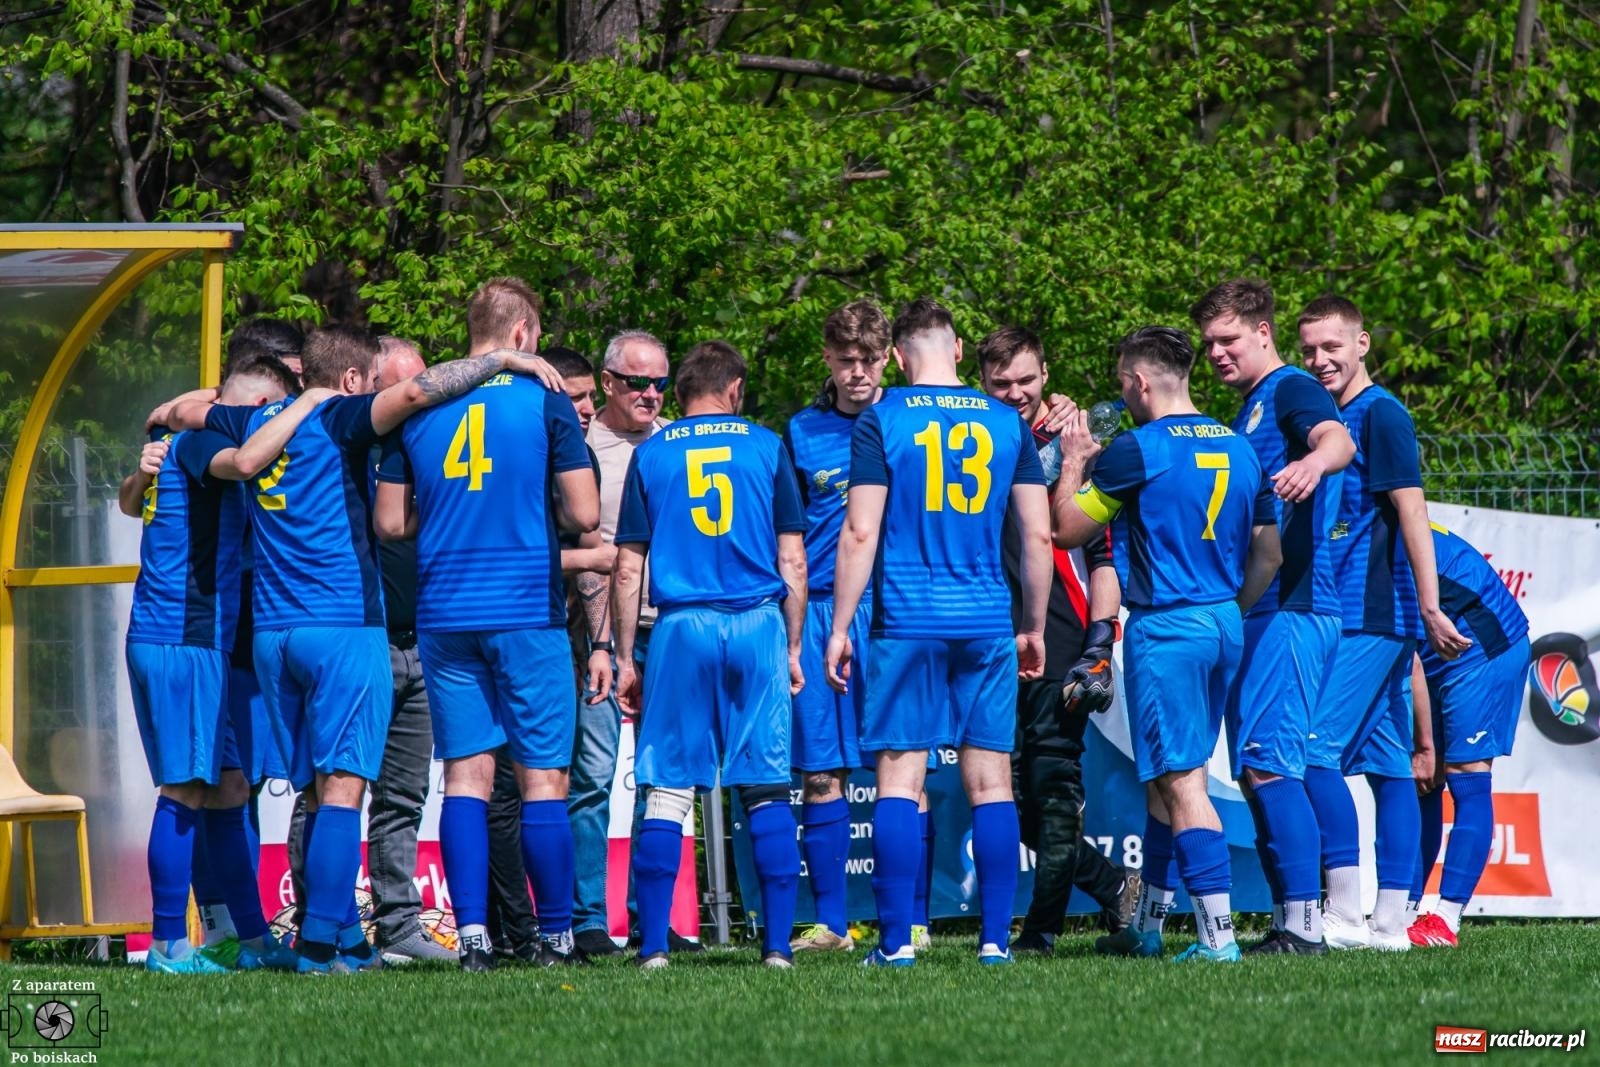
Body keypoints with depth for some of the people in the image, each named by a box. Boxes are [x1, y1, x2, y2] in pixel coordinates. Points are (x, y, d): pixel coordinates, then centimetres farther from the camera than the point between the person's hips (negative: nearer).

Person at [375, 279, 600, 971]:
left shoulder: (418, 407, 6)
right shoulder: (544, 402, -4)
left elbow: (391, 523, 9)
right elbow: (584, 514, -6)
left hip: (443, 619, 3)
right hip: (528, 614, -3)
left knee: (466, 776, 6)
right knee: (542, 777, 2)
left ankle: (471, 931, -2)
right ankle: (555, 935, 3)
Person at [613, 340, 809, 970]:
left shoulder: (650, 456, 7)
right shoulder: (766, 448, 7)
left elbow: (628, 569, 5)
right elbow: (792, 560, 6)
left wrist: (625, 659, 10)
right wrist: (792, 646, 13)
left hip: (680, 630, 0)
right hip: (758, 625, 0)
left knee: (667, 790, 1)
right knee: (767, 791, 4)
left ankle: (653, 946, -5)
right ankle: (777, 945, 1)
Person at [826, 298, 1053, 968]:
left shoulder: (881, 421, -1)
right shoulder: (1007, 423, 8)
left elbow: (861, 532, -5)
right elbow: (1038, 536, 8)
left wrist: (840, 627, 0)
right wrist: (1033, 628, 18)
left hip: (905, 624, -2)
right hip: (987, 624, 2)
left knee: (899, 780, 0)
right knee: (990, 782, 5)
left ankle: (896, 940, -4)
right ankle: (995, 938, 3)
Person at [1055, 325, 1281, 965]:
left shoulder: (1138, 450, -11)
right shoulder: (1238, 450, 9)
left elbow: (1067, 529, -2)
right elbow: (1268, 556, 14)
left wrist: (1074, 463, 13)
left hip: (1164, 627, -8)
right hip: (1223, 624, 8)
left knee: (1182, 783, -8)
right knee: (1165, 779, 18)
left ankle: (1217, 935, -15)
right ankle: (1146, 928, 26)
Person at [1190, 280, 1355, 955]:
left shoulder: (1291, 390, -5)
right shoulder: (1246, 413, 24)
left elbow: (1337, 437, -28)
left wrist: (1315, 461, -51)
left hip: (1289, 609, -10)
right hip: (1253, 612, 10)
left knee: (1266, 764, -16)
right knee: (1255, 770, 9)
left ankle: (1303, 922, -18)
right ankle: (1292, 920, 11)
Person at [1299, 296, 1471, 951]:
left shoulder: (1380, 414, -8)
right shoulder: (1330, 420, 18)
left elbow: (1411, 512, -14)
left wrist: (1429, 608, -19)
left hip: (1375, 619, -9)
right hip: (1351, 620, 9)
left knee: (1315, 751, -13)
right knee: (1387, 766, 6)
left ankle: (1346, 916, -15)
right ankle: (1389, 923, 5)